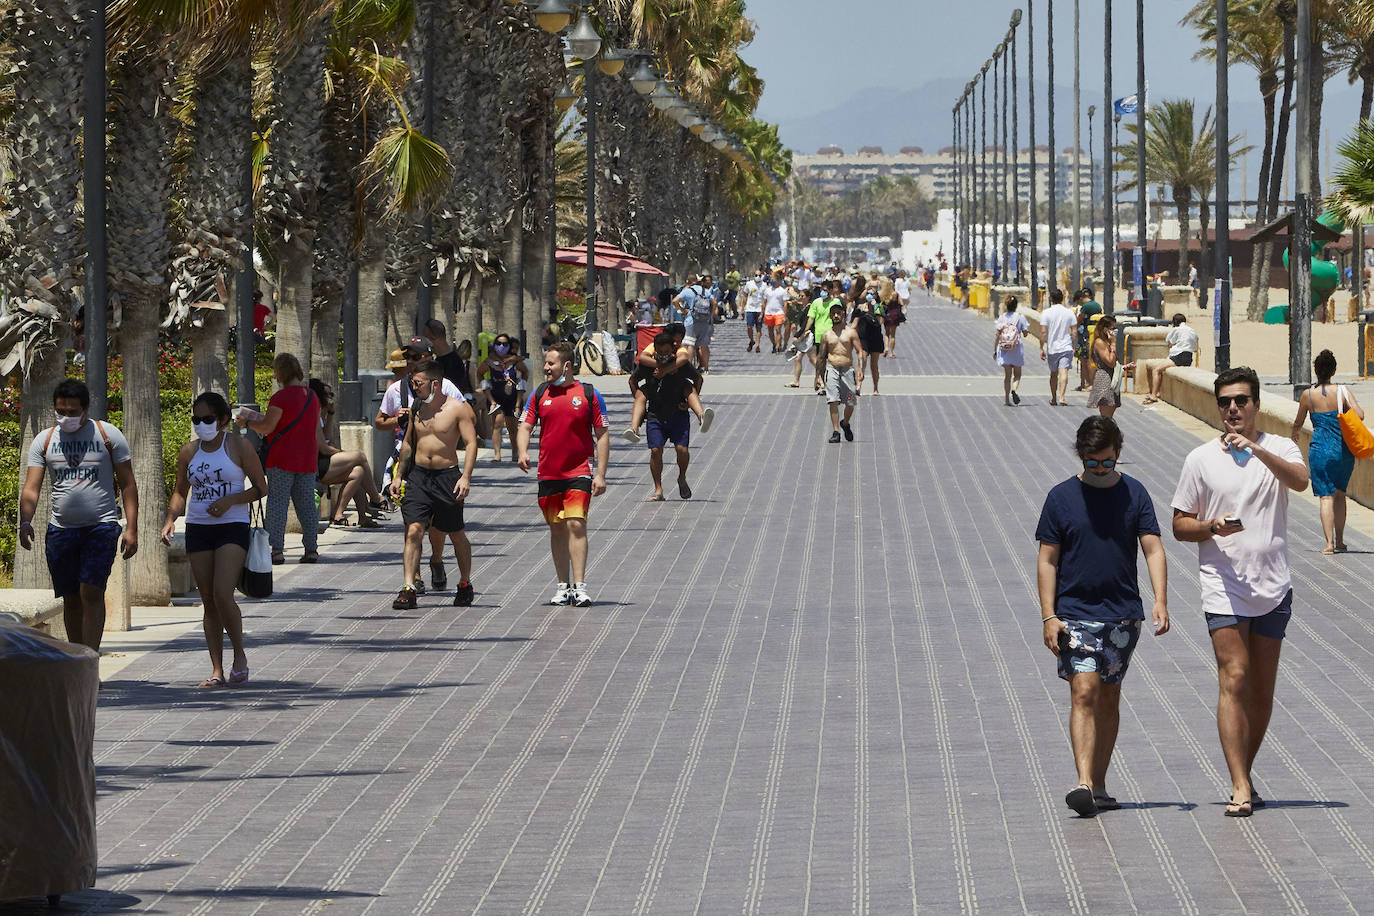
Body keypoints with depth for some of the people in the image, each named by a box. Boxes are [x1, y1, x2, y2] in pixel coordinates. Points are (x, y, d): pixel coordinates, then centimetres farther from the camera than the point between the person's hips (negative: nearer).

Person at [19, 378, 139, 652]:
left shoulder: (108, 435, 1)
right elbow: (31, 488, -1)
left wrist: (131, 529, -7)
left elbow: (128, 485, 2)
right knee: (71, 599, 7)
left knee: (91, 593, -14)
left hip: (101, 527, -3)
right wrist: (25, 522, -20)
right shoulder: (44, 440, 7)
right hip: (61, 528, 3)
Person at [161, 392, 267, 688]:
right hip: (197, 528, 4)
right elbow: (180, 491, 19)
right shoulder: (188, 452, 9)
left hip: (232, 527, -4)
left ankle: (239, 655, 2)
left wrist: (230, 500, -16)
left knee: (222, 594, -19)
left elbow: (260, 487, -1)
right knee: (208, 600, 3)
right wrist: (170, 518, 1)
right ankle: (217, 670, 7)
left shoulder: (238, 446, -2)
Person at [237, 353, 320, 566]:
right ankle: (312, 549, 8)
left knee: (277, 502, -3)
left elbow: (266, 428, -13)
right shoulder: (312, 396, 10)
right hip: (307, 459, 7)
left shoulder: (282, 397, -14)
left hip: (283, 459, -7)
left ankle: (277, 549, -8)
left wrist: (246, 422, 3)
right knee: (307, 504, 9)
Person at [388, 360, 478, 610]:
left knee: (456, 534, 8)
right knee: (413, 530, -11)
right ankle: (408, 588, -15)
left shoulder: (458, 408, -7)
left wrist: (465, 477, -20)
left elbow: (471, 443, -10)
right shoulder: (417, 407, 10)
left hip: (447, 476, -4)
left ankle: (465, 586, 26)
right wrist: (399, 476, 16)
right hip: (418, 475, 4)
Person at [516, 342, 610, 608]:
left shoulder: (589, 394, 0)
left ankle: (579, 587, -16)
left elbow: (602, 435, 3)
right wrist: (522, 452, -12)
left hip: (579, 473, -3)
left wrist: (600, 474, -3)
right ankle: (563, 586, 15)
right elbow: (525, 427, 9)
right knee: (557, 529, 7)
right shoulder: (539, 394, 8)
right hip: (548, 474, 4)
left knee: (576, 525, -14)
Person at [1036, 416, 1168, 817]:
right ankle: (1084, 783, -22)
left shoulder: (1134, 494, 3)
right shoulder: (1061, 497, 0)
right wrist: (1048, 616, -7)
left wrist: (1160, 601, -16)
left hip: (1124, 614, 2)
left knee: (1108, 697, 9)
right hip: (1075, 614, -2)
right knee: (1084, 692, -14)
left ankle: (1099, 786, 18)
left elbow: (1153, 550, -1)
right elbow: (1047, 559, 1)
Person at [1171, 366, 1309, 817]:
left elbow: (1300, 480, -19)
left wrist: (1257, 449, -33)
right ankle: (1239, 788, -18)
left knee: (1262, 691, 8)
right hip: (1223, 585, -1)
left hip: (1273, 588, 2)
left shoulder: (1279, 449, 4)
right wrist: (1213, 527, -12)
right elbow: (1180, 525, 9)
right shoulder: (1201, 459, 5)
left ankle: (1246, 776, 23)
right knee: (1234, 679, -14)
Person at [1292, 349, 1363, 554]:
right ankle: (1340, 541, 20)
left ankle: (1329, 543, -12)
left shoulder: (1308, 395, -2)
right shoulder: (1342, 391, -4)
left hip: (1320, 450, -2)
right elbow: (1360, 415, -14)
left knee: (1326, 496, -1)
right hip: (1344, 450, 2)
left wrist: (1295, 434, 34)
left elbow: (1298, 423, 11)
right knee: (1340, 493, 18)